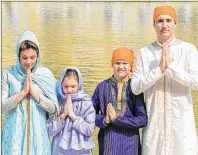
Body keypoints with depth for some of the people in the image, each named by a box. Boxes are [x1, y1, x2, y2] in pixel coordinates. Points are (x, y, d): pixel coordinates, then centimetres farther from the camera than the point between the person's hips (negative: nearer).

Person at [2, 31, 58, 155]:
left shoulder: (46, 74, -1)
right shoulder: (8, 74, -2)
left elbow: (53, 108, -3)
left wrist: (33, 92, -12)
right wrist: (23, 92, -15)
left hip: (38, 132, 1)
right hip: (15, 133, 0)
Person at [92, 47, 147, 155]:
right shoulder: (103, 86, 2)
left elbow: (143, 119, -6)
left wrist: (117, 119, -15)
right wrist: (104, 120, -13)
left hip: (129, 142, -1)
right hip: (108, 140, 1)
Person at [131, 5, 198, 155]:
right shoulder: (144, 52, 1)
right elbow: (135, 87, -5)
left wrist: (170, 65, -15)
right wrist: (160, 69, -15)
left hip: (181, 120, -1)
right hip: (154, 119, 1)